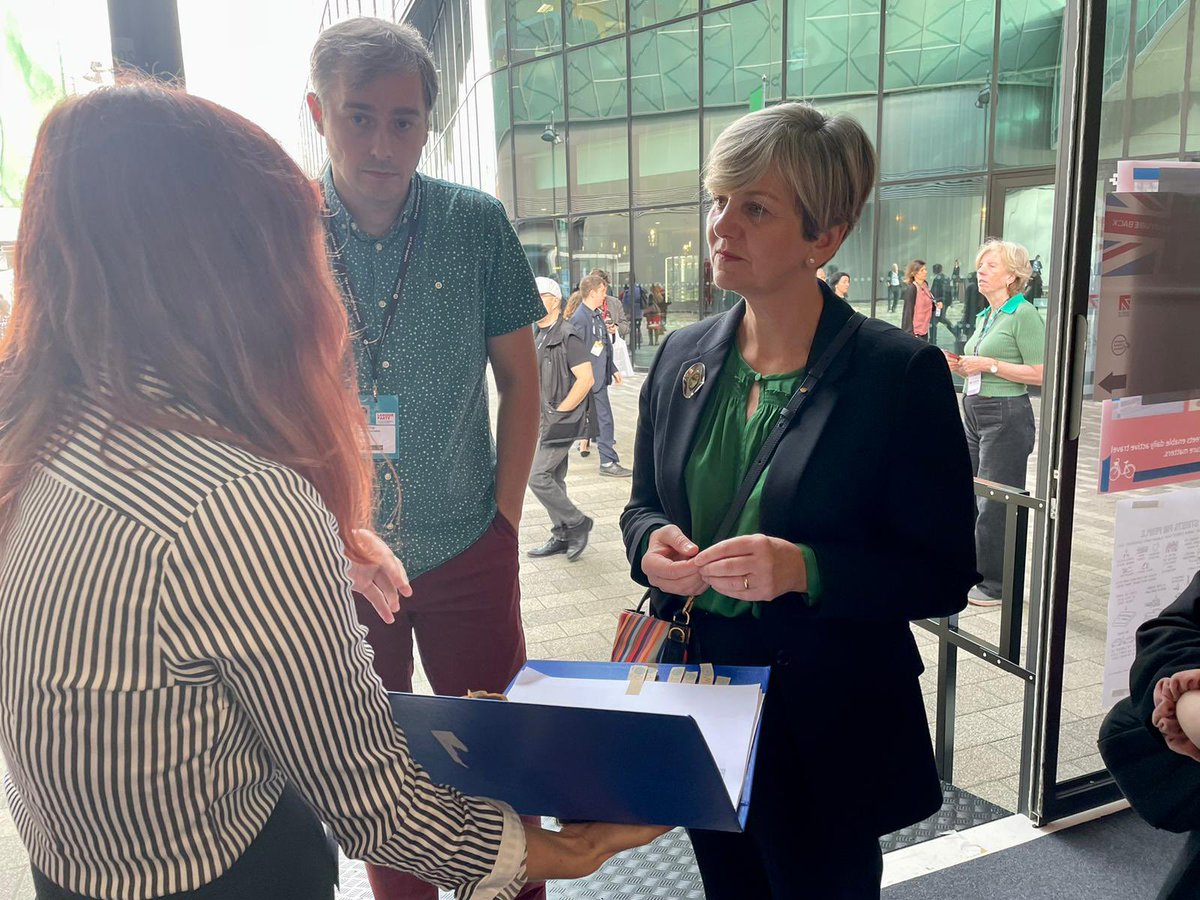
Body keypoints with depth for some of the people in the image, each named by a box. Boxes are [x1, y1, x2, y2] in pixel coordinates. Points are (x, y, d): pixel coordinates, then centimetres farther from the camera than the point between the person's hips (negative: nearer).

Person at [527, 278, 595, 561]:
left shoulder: (566, 336, -15)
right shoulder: (538, 337, 12)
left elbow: (585, 379, -21)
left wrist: (560, 411, -18)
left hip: (562, 420, -9)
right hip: (546, 421, 9)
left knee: (538, 477, -10)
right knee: (553, 479, 13)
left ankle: (577, 523, 5)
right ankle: (562, 537, 22)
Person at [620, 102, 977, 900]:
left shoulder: (901, 373, -15)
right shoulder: (683, 356, 0)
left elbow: (945, 574, -13)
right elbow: (644, 504, 11)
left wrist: (804, 569, -28)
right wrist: (653, 541, -12)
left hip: (825, 733, -4)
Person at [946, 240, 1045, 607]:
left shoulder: (1023, 314, -11)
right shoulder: (984, 316, 14)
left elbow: (1040, 373, -18)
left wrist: (989, 365, -19)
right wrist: (960, 366, 5)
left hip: (1006, 417, -9)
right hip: (974, 412, 9)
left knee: (996, 504, -1)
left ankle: (997, 584, 11)